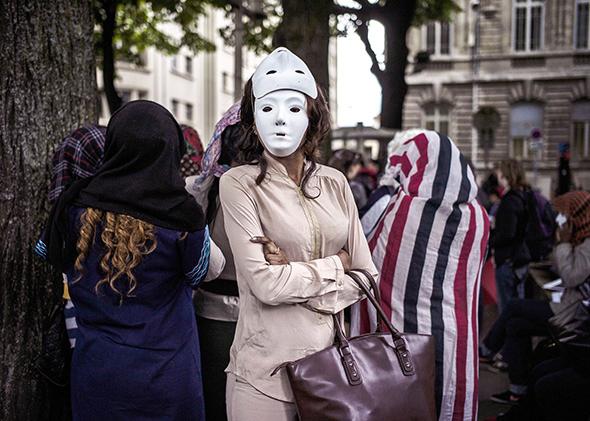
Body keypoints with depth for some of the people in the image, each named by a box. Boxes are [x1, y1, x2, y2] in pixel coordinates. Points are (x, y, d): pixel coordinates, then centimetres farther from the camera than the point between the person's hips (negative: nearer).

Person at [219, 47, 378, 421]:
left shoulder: (334, 183, 4)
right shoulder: (239, 184, -8)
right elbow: (265, 284, -17)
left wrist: (293, 274, -11)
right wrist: (335, 265, -5)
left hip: (334, 358, 4)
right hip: (267, 369, -4)